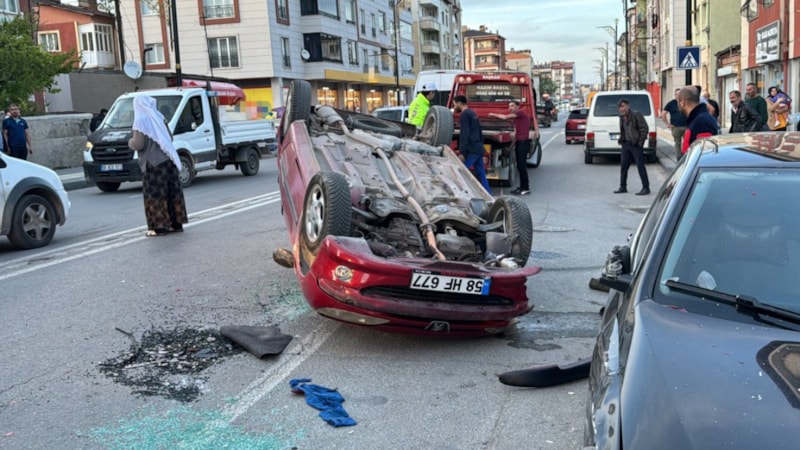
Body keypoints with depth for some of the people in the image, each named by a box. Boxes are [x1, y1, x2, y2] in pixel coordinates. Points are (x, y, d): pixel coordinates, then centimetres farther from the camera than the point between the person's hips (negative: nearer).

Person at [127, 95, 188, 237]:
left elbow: (138, 144, -14)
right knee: (172, 192, 11)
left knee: (155, 196, -1)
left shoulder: (140, 121, -9)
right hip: (168, 161, 6)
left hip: (153, 163, -6)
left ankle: (159, 226, 0)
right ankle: (176, 223, 17)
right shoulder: (158, 118, 8)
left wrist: (130, 142, 6)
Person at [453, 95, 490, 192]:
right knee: (481, 175, 8)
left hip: (471, 150, -9)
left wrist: (462, 152, -18)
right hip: (478, 148, 9)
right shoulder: (473, 114, 20)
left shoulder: (465, 115, -8)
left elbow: (464, 135, -16)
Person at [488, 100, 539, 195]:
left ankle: (526, 188, -6)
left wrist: (494, 114, 2)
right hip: (518, 142, 10)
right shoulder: (515, 118, 18)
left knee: (521, 166, -10)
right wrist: (512, 145, 19)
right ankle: (522, 186, 19)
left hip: (524, 142, -10)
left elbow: (505, 117, -13)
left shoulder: (521, 113, -10)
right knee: (520, 166, 12)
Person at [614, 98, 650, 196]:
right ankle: (623, 187, 18)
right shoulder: (622, 117, 11)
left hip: (636, 145, -8)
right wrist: (622, 140, 10)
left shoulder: (636, 115, -12)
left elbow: (645, 128, -12)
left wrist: (640, 142, -14)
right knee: (623, 166, 9)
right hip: (626, 144, 8)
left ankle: (646, 188, 1)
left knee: (640, 166, -5)